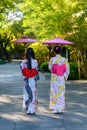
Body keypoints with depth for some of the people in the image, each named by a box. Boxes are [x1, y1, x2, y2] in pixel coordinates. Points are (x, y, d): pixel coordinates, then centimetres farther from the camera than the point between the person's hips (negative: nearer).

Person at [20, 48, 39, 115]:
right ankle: (32, 110, 8)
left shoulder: (23, 62, -5)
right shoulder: (35, 61, -10)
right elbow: (36, 71, -7)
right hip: (33, 80, -2)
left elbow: (22, 71, -3)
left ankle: (27, 109, 15)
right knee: (33, 94, 6)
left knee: (27, 94, 12)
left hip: (26, 80, 2)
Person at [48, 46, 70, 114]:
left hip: (54, 78, -1)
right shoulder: (64, 59, -5)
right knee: (61, 93, 9)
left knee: (54, 93, 6)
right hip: (61, 78, 1)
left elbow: (50, 68, 2)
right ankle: (60, 109, 12)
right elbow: (67, 69, -2)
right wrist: (65, 77, 8)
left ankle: (55, 108, 6)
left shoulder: (52, 59, -8)